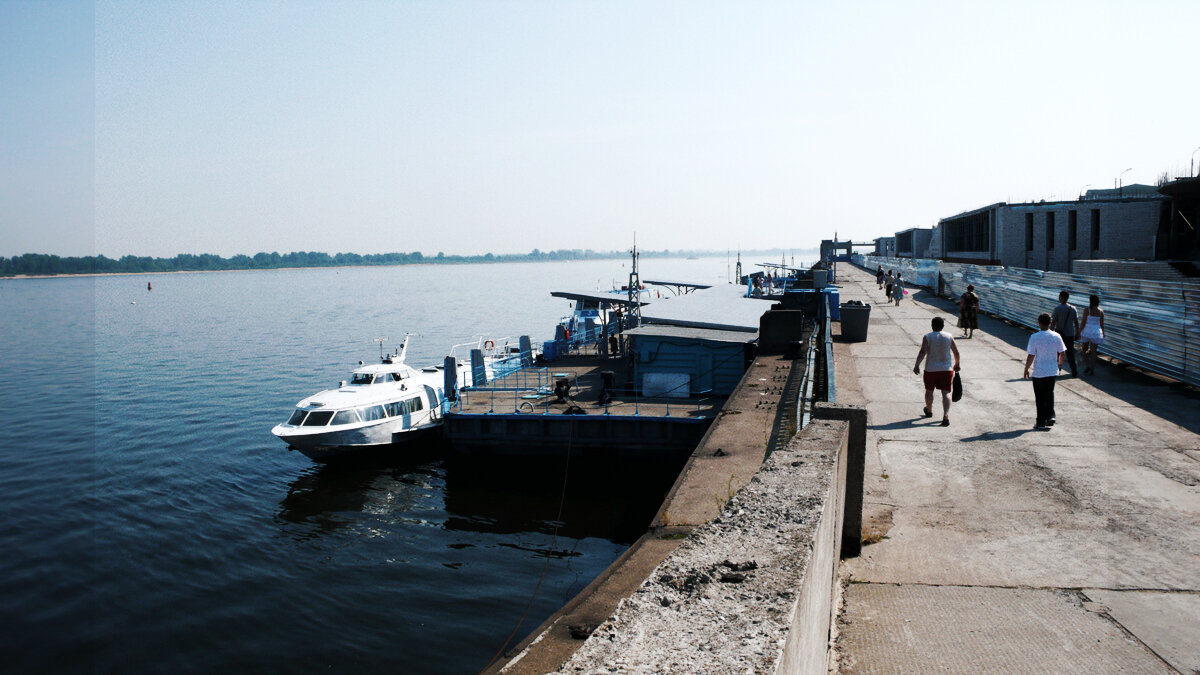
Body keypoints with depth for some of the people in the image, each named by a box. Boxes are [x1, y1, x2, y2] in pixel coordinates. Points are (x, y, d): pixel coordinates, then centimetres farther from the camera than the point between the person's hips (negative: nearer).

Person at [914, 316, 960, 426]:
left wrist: (917, 365, -13)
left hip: (931, 369, -1)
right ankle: (946, 416, -18)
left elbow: (922, 352, -16)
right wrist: (956, 364, 20)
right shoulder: (949, 337, 0)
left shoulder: (927, 337, -7)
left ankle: (929, 411, 40)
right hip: (947, 369, 1)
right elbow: (956, 352, 5)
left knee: (929, 390, 20)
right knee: (945, 392, -2)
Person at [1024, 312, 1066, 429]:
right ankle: (1051, 416, 16)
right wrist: (1060, 363, 25)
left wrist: (1026, 369, -2)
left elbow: (1031, 356, -14)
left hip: (1039, 372, -4)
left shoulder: (1034, 337, -15)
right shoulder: (1056, 336, -3)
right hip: (1053, 371, 4)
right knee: (1050, 394, 21)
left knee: (1040, 398, 5)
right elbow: (1061, 353, 6)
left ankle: (1041, 422, 9)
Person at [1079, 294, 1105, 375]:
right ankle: (1092, 370, 9)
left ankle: (1087, 366, 5)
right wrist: (1103, 333, 16)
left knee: (1085, 350, 16)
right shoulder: (1101, 311, -2)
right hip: (1096, 332, 2)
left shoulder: (1086, 310, -11)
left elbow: (1083, 323, -10)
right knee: (1093, 352, 7)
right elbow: (1102, 324, 2)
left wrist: (1079, 332, -2)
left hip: (1087, 332, -2)